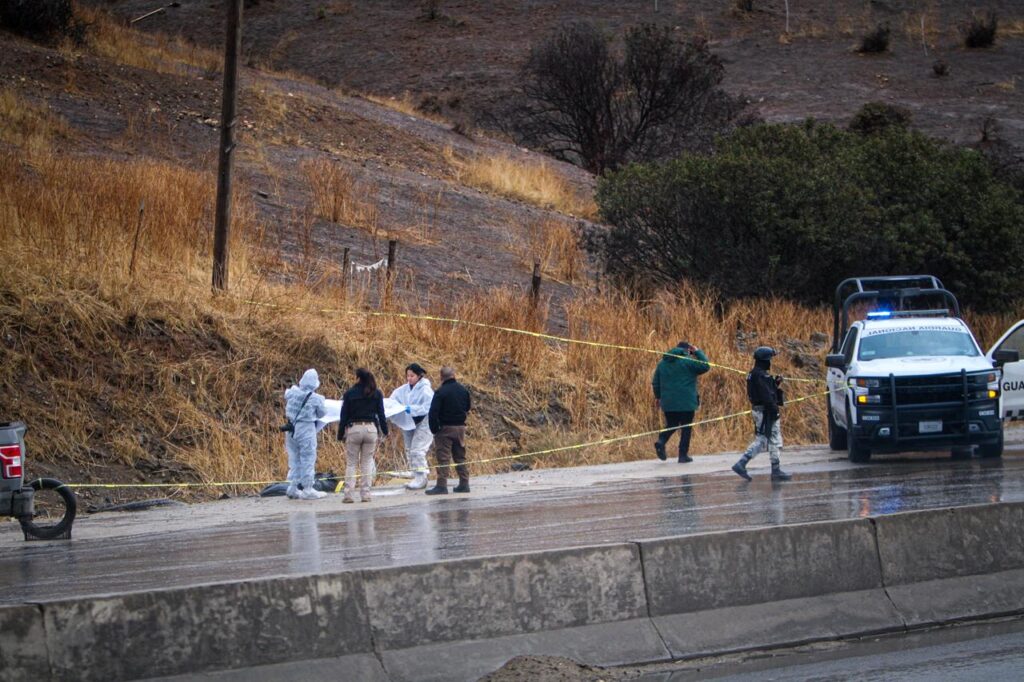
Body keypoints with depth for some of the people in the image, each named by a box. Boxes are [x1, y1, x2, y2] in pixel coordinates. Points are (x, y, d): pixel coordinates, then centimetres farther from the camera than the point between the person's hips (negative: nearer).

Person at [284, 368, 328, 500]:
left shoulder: (292, 393, -4)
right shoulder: (316, 398, -14)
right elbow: (321, 414, -1)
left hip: (292, 429, 5)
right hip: (307, 429, -5)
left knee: (294, 458, 14)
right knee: (308, 460, 2)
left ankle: (292, 489, 18)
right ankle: (307, 490, 4)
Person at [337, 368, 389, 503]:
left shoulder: (349, 394, -2)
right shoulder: (377, 394, 4)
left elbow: (344, 415, 0)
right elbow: (381, 414, 5)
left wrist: (341, 434, 5)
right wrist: (385, 431, 14)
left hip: (353, 429, -2)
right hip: (371, 428, 2)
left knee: (351, 463, 3)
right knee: (367, 462, 8)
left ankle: (348, 494, -4)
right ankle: (365, 494, 3)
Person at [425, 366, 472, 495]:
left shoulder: (441, 392, -15)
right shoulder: (463, 390, 5)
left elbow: (433, 413, -17)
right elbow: (468, 407, 19)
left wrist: (434, 429, -9)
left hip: (445, 428, -6)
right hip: (460, 427, 6)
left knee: (443, 458, -4)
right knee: (460, 457, 14)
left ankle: (442, 486, -8)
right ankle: (464, 484, 16)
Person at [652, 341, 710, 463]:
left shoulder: (663, 363, 11)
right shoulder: (688, 361, -8)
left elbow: (656, 382, 14)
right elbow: (705, 366, -6)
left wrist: (658, 397, 26)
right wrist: (698, 352, 3)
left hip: (668, 403, 5)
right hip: (686, 402, -5)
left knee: (671, 425, 18)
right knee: (686, 428, 4)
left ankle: (661, 441, -10)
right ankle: (683, 455, 2)